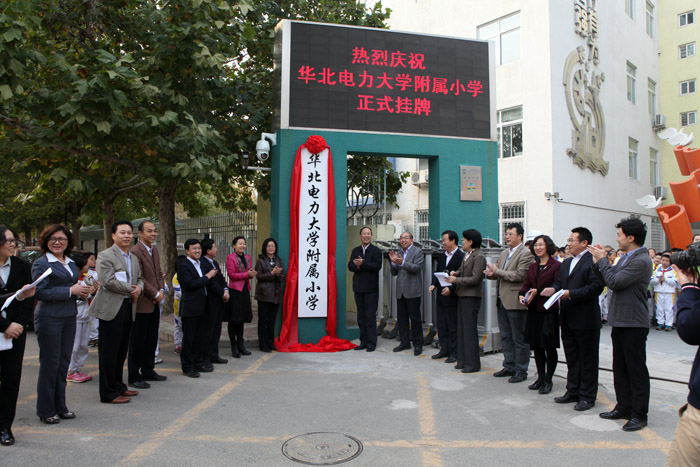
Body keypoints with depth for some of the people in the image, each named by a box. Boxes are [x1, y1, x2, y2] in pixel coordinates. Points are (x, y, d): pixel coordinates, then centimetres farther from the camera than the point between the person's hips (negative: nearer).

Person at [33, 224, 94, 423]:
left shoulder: (71, 263, 14)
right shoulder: (41, 264, -7)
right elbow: (40, 292, -15)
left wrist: (84, 291, -1)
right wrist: (71, 291, -17)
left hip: (69, 317, 6)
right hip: (49, 318, -6)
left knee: (64, 363, 11)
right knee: (50, 364, 1)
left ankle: (60, 407, 22)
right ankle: (46, 410, 14)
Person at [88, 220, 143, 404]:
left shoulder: (134, 258, 17)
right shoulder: (105, 256, -8)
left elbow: (139, 278, 20)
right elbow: (108, 281, -17)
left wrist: (139, 288, -3)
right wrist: (131, 289, -10)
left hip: (128, 307, 8)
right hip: (111, 308, -8)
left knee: (122, 350, 16)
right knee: (108, 351, 0)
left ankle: (118, 386, 28)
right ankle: (108, 393, 8)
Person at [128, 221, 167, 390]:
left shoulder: (155, 250, 13)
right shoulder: (135, 252, -15)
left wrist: (161, 290, 2)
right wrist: (155, 294, -14)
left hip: (155, 304, 9)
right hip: (142, 304, -9)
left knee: (151, 340, 16)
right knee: (137, 342, 2)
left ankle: (148, 371, 29)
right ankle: (134, 376, 12)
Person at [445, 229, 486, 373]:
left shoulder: (479, 257, -16)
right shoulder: (466, 254, 11)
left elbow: (475, 279, -20)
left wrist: (456, 280, -16)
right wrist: (456, 273, 5)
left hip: (471, 297, -9)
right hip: (462, 295, 9)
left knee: (469, 330, -3)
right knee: (461, 329, 14)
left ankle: (473, 363, 6)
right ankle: (463, 360, 23)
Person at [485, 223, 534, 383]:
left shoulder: (526, 253, -11)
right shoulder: (504, 253, 16)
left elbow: (519, 275, -21)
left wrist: (497, 271, -17)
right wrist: (491, 273, -3)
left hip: (515, 302, -8)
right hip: (502, 301, 9)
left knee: (519, 339, 2)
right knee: (506, 337, 16)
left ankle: (521, 371, 12)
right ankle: (509, 367, 27)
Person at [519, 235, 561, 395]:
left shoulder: (556, 265, -8)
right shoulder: (532, 266, 13)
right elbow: (526, 284, 12)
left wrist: (538, 292, -20)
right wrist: (522, 295, -7)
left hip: (549, 311, -6)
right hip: (533, 310, 7)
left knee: (550, 347, 3)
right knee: (537, 346, 12)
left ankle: (548, 380, 13)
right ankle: (541, 378, 24)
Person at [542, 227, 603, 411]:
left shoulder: (593, 261, -12)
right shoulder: (566, 263, 16)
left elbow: (595, 287, -20)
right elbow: (559, 282, 17)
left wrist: (570, 293, -23)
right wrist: (553, 289, -4)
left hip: (586, 320, -8)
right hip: (568, 319, 8)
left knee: (587, 359, 4)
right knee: (572, 358, 17)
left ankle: (587, 396, 15)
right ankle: (573, 392, 28)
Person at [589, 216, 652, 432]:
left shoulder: (641, 261, -19)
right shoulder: (625, 257, 12)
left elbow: (614, 282, -23)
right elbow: (608, 280, 11)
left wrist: (602, 259, -14)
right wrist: (598, 262, 0)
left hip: (633, 324, -9)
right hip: (620, 321, 9)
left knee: (636, 369, 2)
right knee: (620, 367, 16)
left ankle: (639, 414, 13)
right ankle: (624, 407, 28)